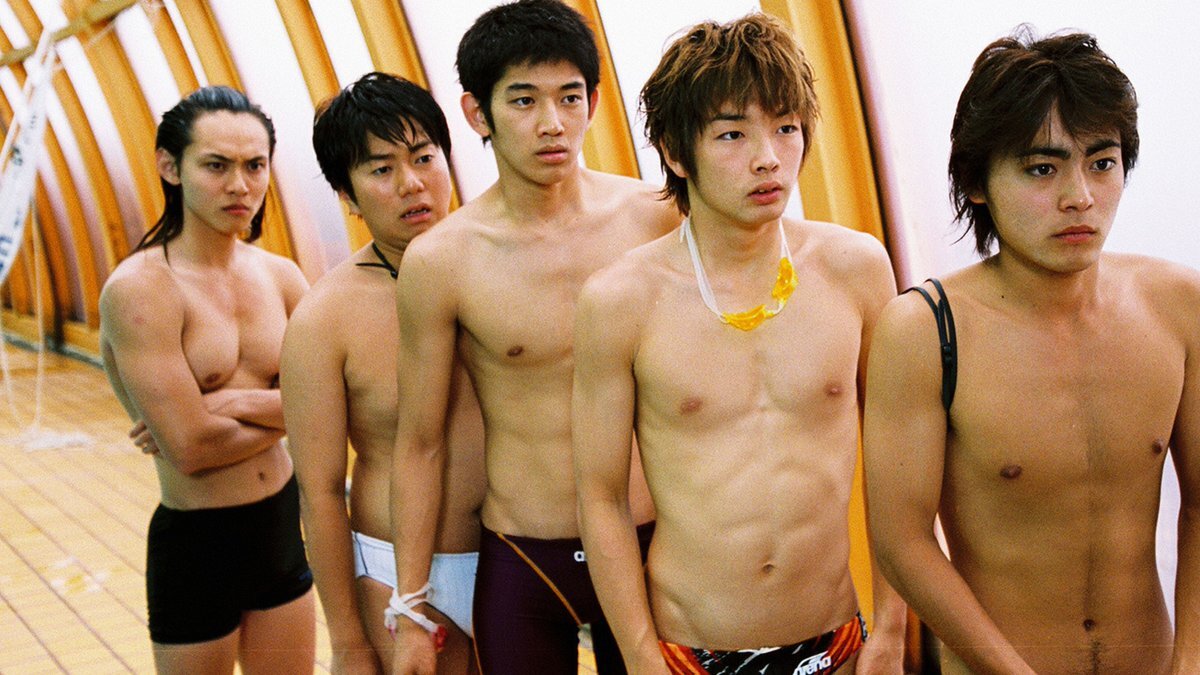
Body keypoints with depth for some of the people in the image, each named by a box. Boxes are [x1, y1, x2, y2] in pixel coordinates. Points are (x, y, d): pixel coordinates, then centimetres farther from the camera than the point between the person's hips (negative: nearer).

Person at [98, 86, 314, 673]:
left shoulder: (279, 276, 1)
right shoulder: (140, 288, -16)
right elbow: (192, 449, -20)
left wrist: (239, 402, -18)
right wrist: (287, 410, -7)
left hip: (284, 528, 5)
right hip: (197, 543, -5)